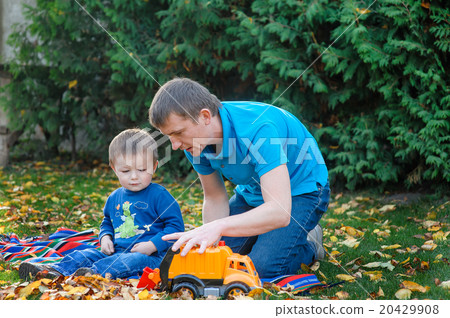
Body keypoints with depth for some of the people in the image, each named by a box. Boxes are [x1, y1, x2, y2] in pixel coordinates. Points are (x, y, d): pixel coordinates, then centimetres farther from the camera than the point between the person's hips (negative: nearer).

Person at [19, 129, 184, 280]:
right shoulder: (114, 198, 16)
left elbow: (175, 225, -8)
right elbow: (107, 222, 32)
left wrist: (152, 245, -19)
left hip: (151, 256, -7)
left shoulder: (159, 195, -6)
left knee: (135, 260, -38)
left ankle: (95, 272, -59)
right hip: (117, 252, 7)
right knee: (87, 254, -8)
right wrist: (105, 237, 7)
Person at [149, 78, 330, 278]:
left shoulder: (258, 128, -38)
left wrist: (218, 227, -57)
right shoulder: (197, 140, -17)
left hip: (302, 190, -6)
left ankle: (308, 245, 7)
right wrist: (210, 241, -21)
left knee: (261, 269, -22)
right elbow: (215, 198, -4)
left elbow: (279, 212, -46)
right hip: (252, 191, 7)